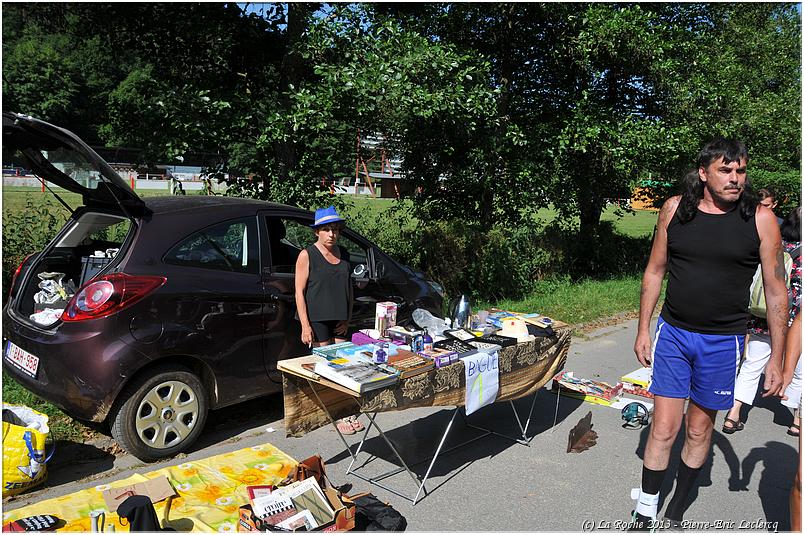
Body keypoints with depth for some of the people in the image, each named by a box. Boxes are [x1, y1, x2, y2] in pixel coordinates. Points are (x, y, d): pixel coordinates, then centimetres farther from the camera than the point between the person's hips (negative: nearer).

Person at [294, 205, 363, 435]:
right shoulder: (307, 255, -5)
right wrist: (305, 326, -13)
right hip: (317, 319, -5)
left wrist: (348, 317, 13)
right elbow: (299, 291, -8)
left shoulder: (343, 254, 12)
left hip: (340, 319, 6)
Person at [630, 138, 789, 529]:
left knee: (699, 430, 13)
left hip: (722, 342, 0)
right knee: (663, 429, 2)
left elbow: (776, 291, -2)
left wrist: (777, 358, -2)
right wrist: (643, 329, 6)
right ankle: (644, 515, 20)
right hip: (672, 334, 1)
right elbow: (655, 271, 7)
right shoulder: (675, 209, -2)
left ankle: (675, 514, 33)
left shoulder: (760, 219, -6)